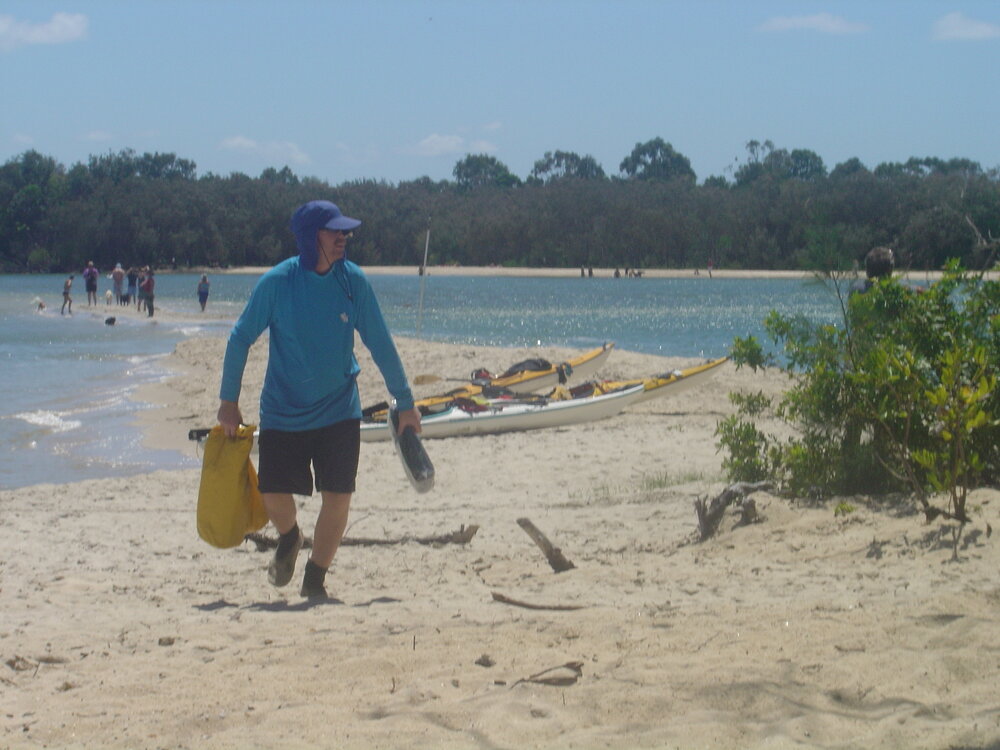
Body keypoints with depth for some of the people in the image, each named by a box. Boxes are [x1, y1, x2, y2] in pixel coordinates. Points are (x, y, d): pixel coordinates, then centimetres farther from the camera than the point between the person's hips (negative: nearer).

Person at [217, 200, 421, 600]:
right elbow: (240, 339, -2)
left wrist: (405, 403, 5)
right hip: (283, 412, -1)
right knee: (273, 494, -1)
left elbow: (381, 344, 1)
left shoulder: (353, 280, -8)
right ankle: (289, 538, 35)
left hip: (339, 411, 1)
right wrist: (228, 401, 1)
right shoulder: (276, 282, -13)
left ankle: (315, 576, 14)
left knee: (338, 497, -6)